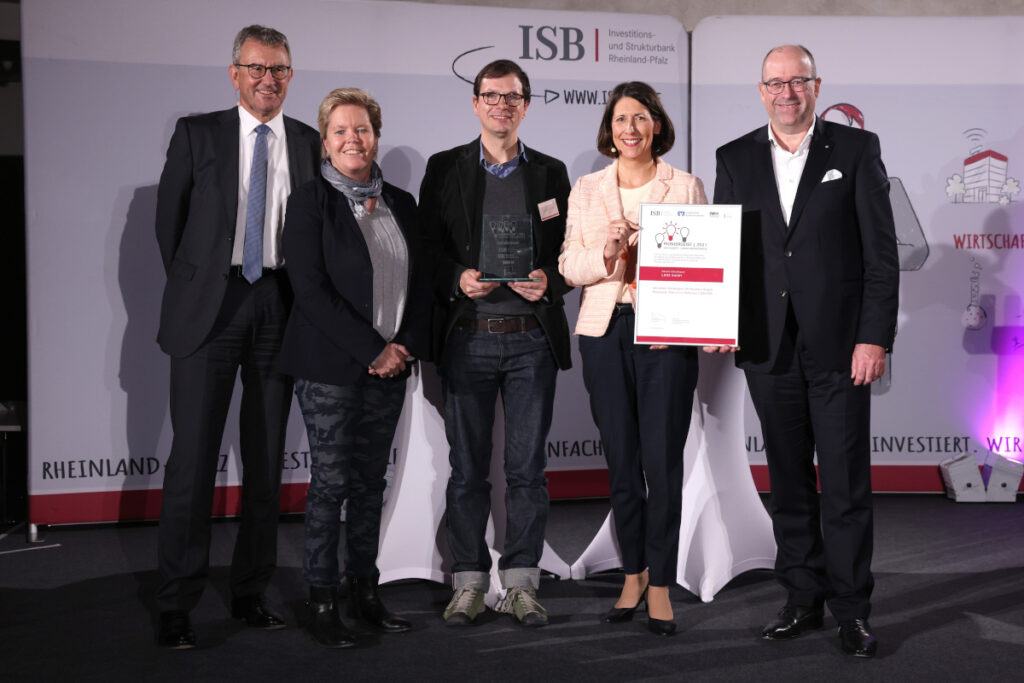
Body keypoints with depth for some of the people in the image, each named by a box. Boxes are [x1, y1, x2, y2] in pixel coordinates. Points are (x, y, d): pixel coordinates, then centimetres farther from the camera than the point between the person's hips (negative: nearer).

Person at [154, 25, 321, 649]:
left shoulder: (311, 145, 9)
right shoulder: (198, 134, 5)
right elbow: (169, 217, 9)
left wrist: (304, 303, 4)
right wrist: (190, 286, 8)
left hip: (279, 306, 2)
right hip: (210, 305, -2)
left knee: (268, 457, 7)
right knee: (194, 454, -4)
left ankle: (251, 591, 19)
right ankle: (177, 603, 4)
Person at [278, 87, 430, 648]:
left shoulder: (401, 203, 11)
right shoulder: (309, 202, -5)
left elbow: (420, 284, 13)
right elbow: (312, 290, -13)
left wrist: (406, 346, -3)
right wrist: (372, 350, -15)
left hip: (391, 366, 5)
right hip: (330, 366, -5)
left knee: (371, 481, 10)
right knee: (330, 482, -1)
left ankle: (364, 590, 21)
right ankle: (321, 602, 9)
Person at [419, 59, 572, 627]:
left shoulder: (551, 173, 11)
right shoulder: (445, 169, 9)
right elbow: (427, 247, 4)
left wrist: (548, 281, -10)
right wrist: (458, 278, -14)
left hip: (533, 339, 1)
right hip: (468, 338, 0)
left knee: (527, 467, 3)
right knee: (467, 467, 4)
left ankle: (521, 584, 13)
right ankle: (469, 584, 14)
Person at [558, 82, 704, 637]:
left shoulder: (686, 186, 5)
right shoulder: (586, 190, 11)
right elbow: (569, 265, 7)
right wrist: (607, 255, -12)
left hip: (665, 333, -2)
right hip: (605, 331, 2)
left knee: (662, 459, -3)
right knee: (621, 458, 8)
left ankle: (660, 582, 8)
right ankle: (633, 573, 23)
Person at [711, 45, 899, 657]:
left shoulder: (857, 149, 2)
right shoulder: (735, 159, 10)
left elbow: (881, 251, -2)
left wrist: (875, 337, -9)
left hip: (840, 346, -3)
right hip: (769, 349, 3)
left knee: (847, 484, 0)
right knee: (788, 482, 11)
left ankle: (852, 611, 12)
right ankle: (803, 600, 23)